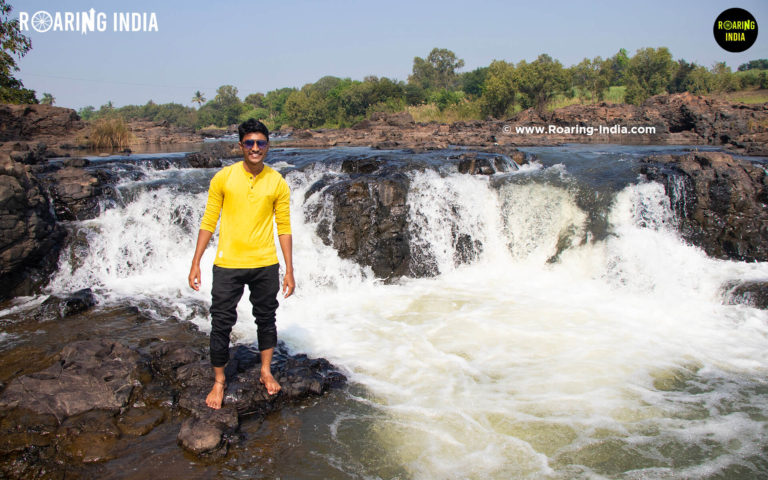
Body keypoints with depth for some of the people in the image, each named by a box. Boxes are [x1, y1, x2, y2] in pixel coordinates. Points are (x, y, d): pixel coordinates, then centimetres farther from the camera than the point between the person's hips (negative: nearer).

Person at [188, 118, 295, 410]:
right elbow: (209, 221, 2)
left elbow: (284, 228, 3)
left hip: (265, 265, 1)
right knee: (221, 323, 4)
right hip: (228, 264, -1)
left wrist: (289, 271, 1)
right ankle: (219, 381, 24)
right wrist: (196, 263, -1)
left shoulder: (277, 183, -1)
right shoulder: (223, 178, -3)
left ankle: (266, 371, 35)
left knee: (266, 319, 14)